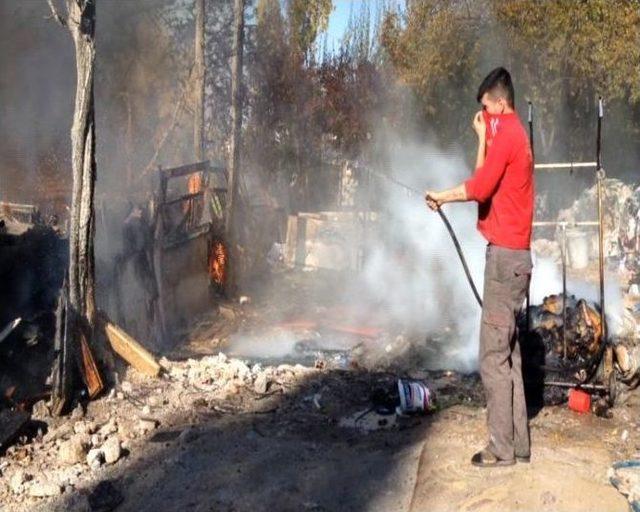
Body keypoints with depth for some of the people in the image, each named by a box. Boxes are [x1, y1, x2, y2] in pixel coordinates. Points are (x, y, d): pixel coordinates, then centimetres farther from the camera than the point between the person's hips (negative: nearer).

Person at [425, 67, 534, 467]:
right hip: (514, 255, 10)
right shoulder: (514, 135, 20)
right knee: (509, 351, 12)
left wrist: (441, 196, -6)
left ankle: (501, 449, -3)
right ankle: (518, 444, 17)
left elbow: (480, 187, -19)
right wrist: (482, 137, 17)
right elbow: (488, 181, 20)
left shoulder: (507, 134, -10)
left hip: (505, 255, -10)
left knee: (494, 355, -7)